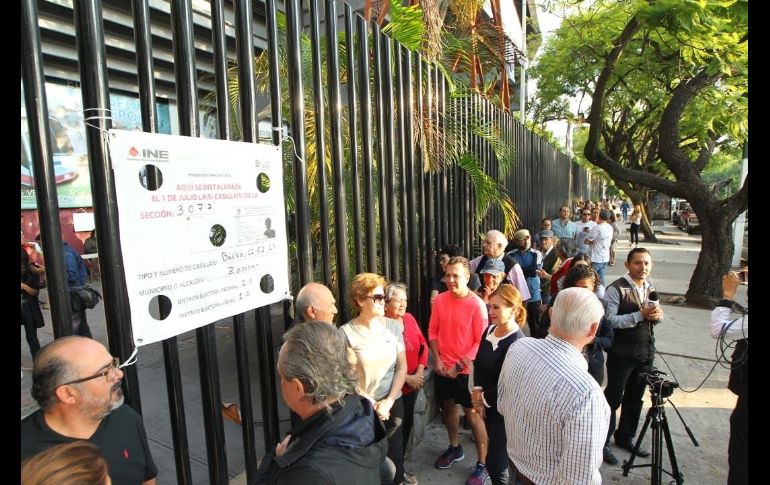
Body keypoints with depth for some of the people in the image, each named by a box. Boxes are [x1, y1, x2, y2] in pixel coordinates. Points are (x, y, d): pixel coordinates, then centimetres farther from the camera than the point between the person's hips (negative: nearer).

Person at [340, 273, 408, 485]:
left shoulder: (393, 326, -4)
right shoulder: (346, 333, -14)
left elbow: (402, 367, 0)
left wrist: (388, 402, -6)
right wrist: (371, 404, -7)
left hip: (393, 404, 3)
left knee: (394, 454, 15)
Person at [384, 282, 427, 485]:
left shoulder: (409, 318, 0)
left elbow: (423, 345, 7)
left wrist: (420, 372, -5)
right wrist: (406, 378, -16)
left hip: (412, 386, 7)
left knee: (407, 424, 19)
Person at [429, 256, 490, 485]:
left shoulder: (477, 304, -17)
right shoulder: (440, 299, -4)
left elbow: (481, 341, -15)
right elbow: (433, 331, 4)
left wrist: (460, 365, -16)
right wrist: (437, 359, -5)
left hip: (466, 369, -5)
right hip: (443, 367, 5)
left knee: (472, 413, 4)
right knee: (448, 406, 20)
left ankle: (483, 464, 20)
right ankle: (454, 448, 42)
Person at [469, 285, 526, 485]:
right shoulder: (490, 330, 1)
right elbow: (478, 363, 4)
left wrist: (483, 398, -8)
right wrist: (477, 393, -8)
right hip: (489, 405, 7)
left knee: (495, 462, 5)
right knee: (499, 456, 22)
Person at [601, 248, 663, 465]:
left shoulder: (650, 287, 7)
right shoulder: (616, 289, -17)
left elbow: (653, 315, 15)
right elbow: (609, 320, -23)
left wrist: (658, 315, -8)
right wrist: (640, 315, -27)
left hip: (646, 351, 7)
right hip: (622, 353, -7)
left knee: (635, 398, 19)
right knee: (613, 397, 5)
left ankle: (625, 437, 37)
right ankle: (602, 441, 20)